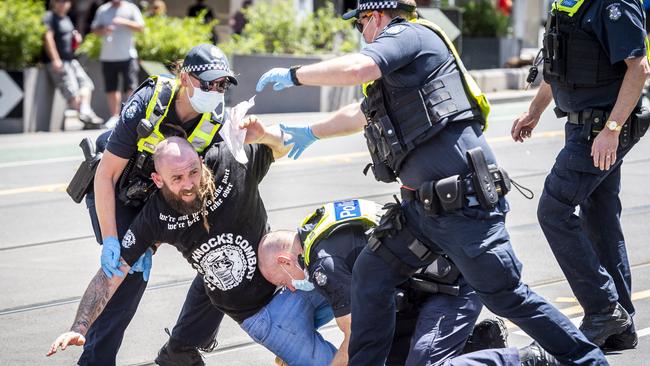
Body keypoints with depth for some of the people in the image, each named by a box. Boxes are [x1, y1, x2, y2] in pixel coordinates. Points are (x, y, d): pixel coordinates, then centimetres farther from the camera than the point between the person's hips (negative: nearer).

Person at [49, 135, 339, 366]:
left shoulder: (232, 165, -16)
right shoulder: (156, 219, -16)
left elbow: (283, 145, 1)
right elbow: (111, 273, -11)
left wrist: (263, 135, -24)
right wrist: (80, 327, -21)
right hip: (263, 314, -3)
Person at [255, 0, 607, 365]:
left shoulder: (407, 34, -5)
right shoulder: (400, 64, 23)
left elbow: (355, 68, -25)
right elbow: (359, 114, 41)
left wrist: (293, 75, -11)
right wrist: (310, 133, 54)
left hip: (464, 202, -10)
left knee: (509, 297, -5)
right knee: (372, 273, 8)